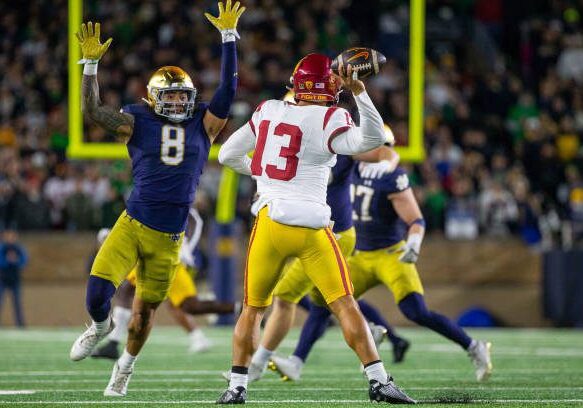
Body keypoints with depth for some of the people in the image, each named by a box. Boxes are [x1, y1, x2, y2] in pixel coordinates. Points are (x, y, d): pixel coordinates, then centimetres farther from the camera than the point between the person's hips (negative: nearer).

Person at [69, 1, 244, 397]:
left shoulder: (203, 124, 5)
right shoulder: (138, 122, 0)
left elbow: (228, 87, -2)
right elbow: (93, 109, -8)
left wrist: (229, 36, -6)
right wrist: (91, 62, -16)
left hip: (169, 237, 2)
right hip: (133, 226, -2)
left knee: (145, 308, 12)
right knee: (98, 289, -17)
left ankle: (126, 367, 37)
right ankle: (101, 326, 19)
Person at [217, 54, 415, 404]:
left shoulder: (268, 112, 8)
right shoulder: (325, 120, -8)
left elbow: (228, 155, 17)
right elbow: (372, 140, -19)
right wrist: (359, 93, -19)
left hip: (269, 224, 3)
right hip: (311, 227, -3)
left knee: (253, 308, 15)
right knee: (345, 305, -1)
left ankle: (237, 387, 11)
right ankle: (379, 380, -7)